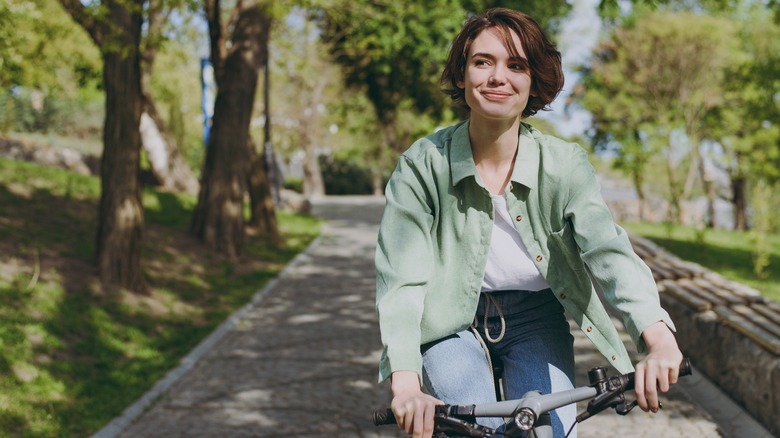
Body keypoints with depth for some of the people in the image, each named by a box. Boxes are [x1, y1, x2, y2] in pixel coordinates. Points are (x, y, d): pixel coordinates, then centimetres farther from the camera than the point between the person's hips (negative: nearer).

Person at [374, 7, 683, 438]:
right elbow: (401, 277, -23)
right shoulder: (422, 165, -17)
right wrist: (405, 383, -38)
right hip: (450, 322, -1)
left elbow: (609, 251, -28)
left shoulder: (565, 165, -14)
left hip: (535, 322, 2)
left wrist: (658, 338, -48)